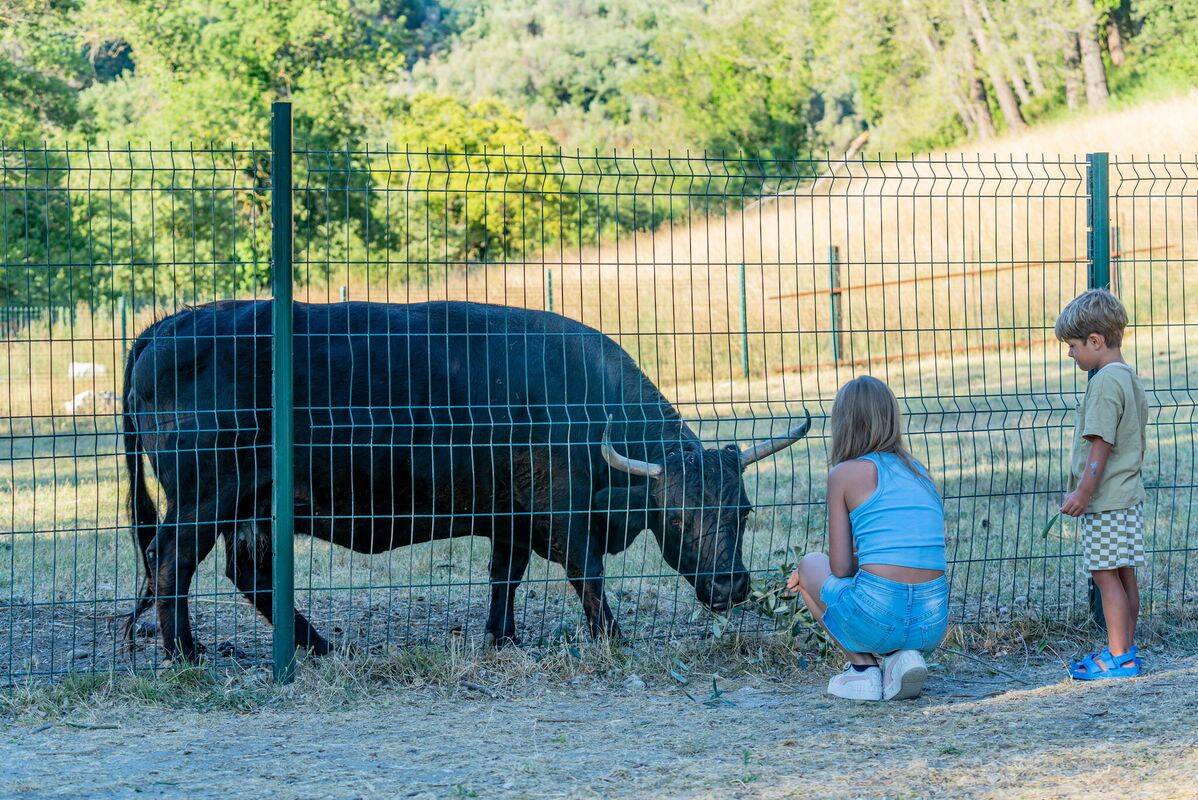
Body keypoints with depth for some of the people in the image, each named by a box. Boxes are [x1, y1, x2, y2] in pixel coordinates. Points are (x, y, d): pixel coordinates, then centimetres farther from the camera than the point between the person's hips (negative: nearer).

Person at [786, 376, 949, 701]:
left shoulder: (845, 473, 1)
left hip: (875, 617, -5)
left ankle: (862, 665, 10)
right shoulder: (919, 472, 18)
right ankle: (899, 656, 9)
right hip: (931, 624, 5)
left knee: (811, 565, 26)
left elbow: (840, 567, 1)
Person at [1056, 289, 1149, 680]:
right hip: (1127, 494, 10)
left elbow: (1102, 443, -22)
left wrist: (1083, 491, -20)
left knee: (1107, 574, -6)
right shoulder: (1130, 377, 14)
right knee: (1123, 575, 13)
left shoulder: (1105, 382, -17)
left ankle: (1119, 657, -5)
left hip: (1105, 501, -10)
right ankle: (1125, 650, 19)